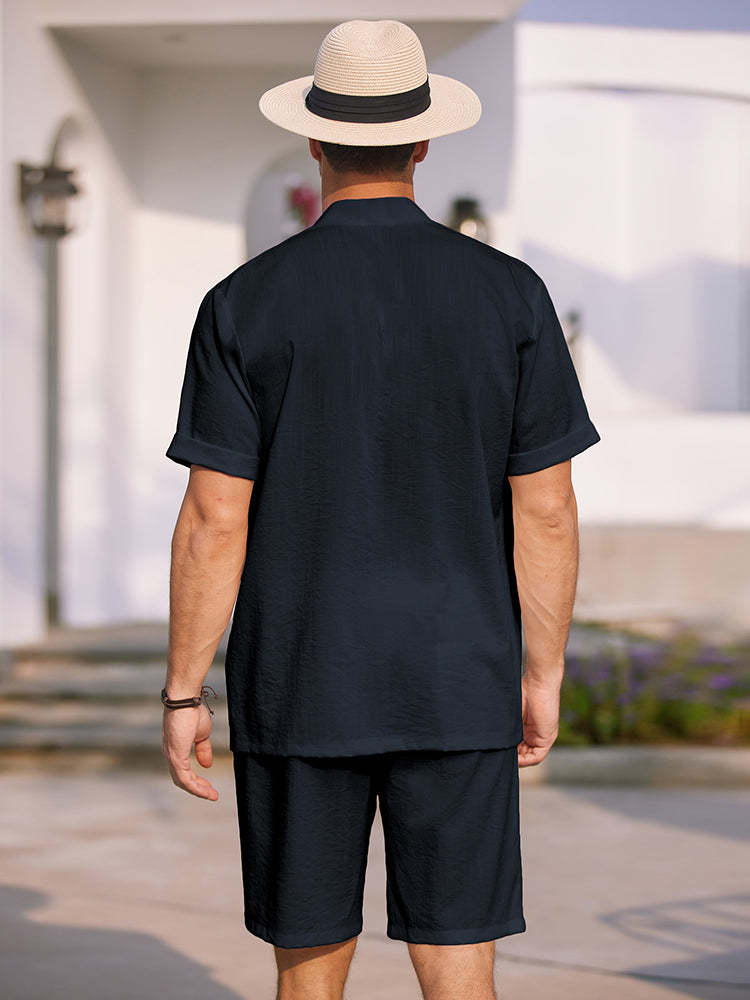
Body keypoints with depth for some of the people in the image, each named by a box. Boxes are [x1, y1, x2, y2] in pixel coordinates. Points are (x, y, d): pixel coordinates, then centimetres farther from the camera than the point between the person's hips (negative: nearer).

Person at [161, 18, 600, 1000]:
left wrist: (182, 695, -1)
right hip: (457, 693, 0)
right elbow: (546, 511, -2)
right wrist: (543, 674, 8)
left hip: (299, 692, 0)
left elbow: (215, 522, -8)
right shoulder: (510, 295, -2)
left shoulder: (246, 305, -5)